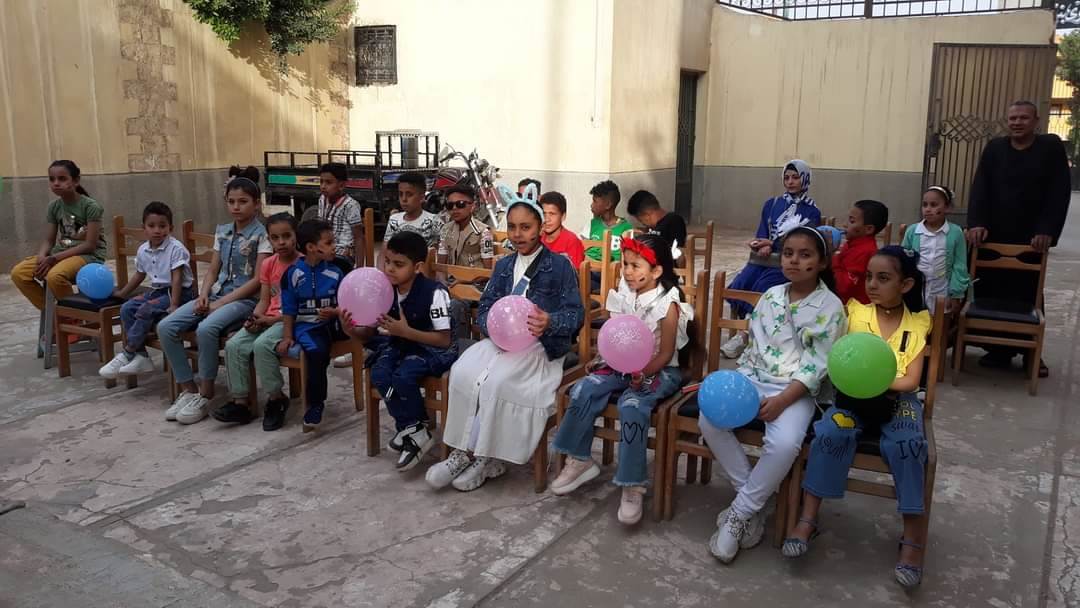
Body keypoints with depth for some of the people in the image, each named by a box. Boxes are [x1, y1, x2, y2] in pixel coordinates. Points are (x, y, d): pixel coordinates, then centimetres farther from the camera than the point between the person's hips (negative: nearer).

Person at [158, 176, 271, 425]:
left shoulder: (262, 235, -7)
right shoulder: (222, 232, 13)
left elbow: (258, 280, -12)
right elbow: (212, 270, 16)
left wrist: (222, 302, -15)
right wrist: (203, 295, -5)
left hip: (245, 299, -7)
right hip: (216, 294, 7)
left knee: (206, 328, -35)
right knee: (165, 327, -13)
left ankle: (205, 396, -18)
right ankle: (188, 390, -3)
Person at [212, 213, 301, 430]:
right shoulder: (268, 264, 12)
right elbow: (264, 300, 13)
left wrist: (271, 319, -17)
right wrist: (255, 318, -8)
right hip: (267, 320, 7)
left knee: (262, 345, -31)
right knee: (233, 345, -14)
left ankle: (276, 399, -11)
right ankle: (240, 403, -6)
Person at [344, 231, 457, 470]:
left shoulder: (434, 292, -22)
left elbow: (444, 340, -21)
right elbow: (370, 334, 3)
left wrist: (406, 331, -30)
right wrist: (352, 331, -21)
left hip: (433, 349, -6)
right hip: (399, 344, 6)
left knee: (403, 377, -30)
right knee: (379, 375, -22)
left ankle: (411, 429, -3)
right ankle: (413, 428, -5)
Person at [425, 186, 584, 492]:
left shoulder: (559, 265, 0)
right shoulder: (503, 265, 17)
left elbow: (576, 314, -6)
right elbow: (484, 308, 10)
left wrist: (550, 322, -29)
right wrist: (493, 324, -14)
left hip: (540, 345, -5)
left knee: (496, 380, -30)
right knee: (462, 371, -24)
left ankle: (487, 459, -14)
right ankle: (465, 450, -16)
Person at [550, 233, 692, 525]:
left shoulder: (667, 304, -14)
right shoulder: (625, 296, 2)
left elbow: (665, 353, -14)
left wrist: (643, 374, -28)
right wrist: (602, 358, -7)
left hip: (658, 370, -6)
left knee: (632, 405, -32)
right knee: (584, 389, -16)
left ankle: (633, 485, -21)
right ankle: (579, 459, 0)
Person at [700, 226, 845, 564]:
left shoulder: (830, 307, -5)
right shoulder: (770, 296, 9)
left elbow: (816, 365, -10)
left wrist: (782, 400, -20)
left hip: (797, 390, -4)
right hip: (753, 378, 5)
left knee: (784, 443, -33)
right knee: (709, 419, -21)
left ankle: (738, 514, -13)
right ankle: (751, 501, -8)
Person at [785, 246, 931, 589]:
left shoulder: (917, 324, 5)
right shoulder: (854, 312, 7)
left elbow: (911, 381, -2)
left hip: (897, 399, 0)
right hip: (853, 396, 0)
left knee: (907, 443, -31)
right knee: (831, 432, -31)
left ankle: (913, 533, -18)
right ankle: (808, 517, -22)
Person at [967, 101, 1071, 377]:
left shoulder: (1051, 146, 1)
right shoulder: (994, 148, 7)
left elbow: (1059, 192, -5)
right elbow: (980, 188, -3)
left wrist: (1047, 231, -16)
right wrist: (976, 223, -17)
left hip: (1032, 239, -1)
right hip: (994, 236, 2)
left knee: (1028, 295, 6)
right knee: (991, 293, 1)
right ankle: (998, 349, 12)